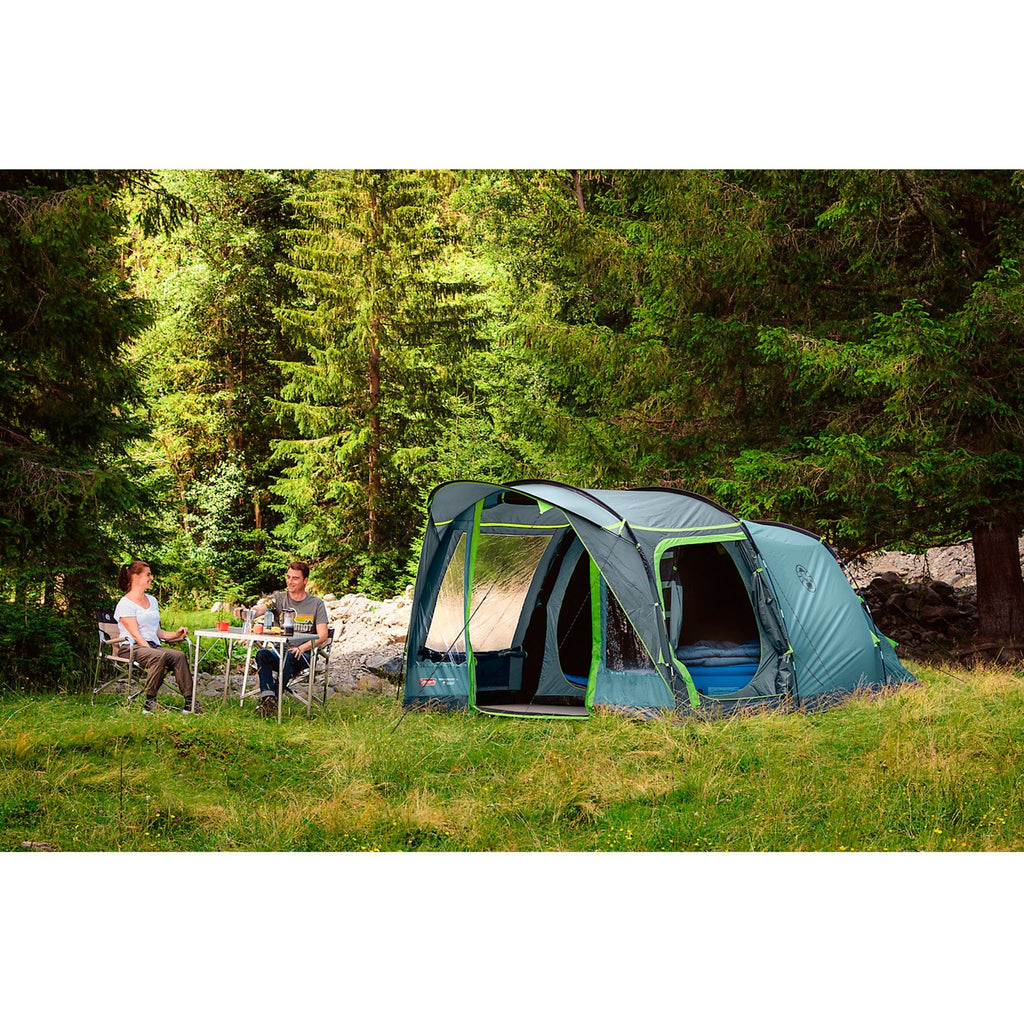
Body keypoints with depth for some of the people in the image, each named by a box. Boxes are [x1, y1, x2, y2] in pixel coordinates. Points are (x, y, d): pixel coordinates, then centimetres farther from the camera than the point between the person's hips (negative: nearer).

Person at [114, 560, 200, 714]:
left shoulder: (152, 600, 23)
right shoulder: (126, 604, -2)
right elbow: (135, 634, -12)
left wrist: (175, 634, 3)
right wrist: (152, 651, -22)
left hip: (153, 646, 7)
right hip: (132, 648, -7)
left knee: (179, 655, -23)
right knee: (159, 656, -37)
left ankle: (189, 701, -29)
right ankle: (150, 702, -32)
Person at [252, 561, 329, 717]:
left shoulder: (316, 604, 5)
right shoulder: (278, 598, 9)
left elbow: (322, 636, -3)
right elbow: (259, 609, -11)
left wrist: (301, 648, -20)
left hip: (304, 654, -2)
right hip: (279, 650, 2)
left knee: (289, 656, -36)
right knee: (262, 654, -30)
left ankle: (275, 700, -38)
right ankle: (268, 697, -40)